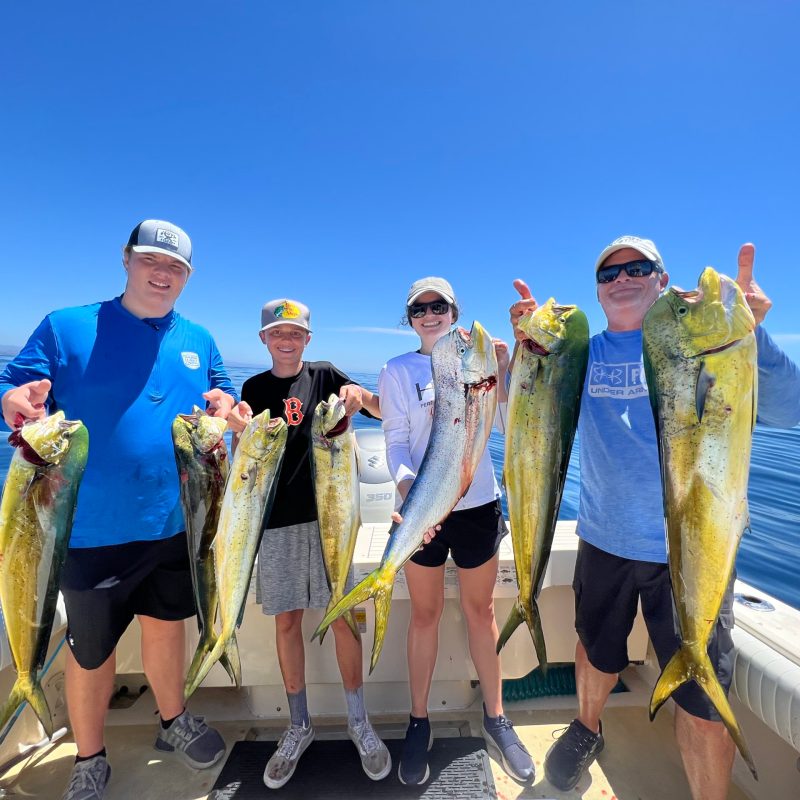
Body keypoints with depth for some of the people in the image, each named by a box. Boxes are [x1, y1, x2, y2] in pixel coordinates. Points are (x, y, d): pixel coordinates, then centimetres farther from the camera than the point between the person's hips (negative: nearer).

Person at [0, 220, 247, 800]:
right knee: (91, 647, 14)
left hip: (178, 520, 3)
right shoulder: (66, 327, -3)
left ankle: (173, 721, 46)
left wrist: (224, 403, -11)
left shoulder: (198, 340, 7)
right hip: (94, 527, -3)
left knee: (167, 621, 21)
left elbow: (223, 393, 13)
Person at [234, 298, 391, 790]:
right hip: (276, 518, 2)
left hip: (326, 513, -2)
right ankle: (299, 726, 29)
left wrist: (360, 395, -22)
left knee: (342, 615, 3)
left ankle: (359, 722, 23)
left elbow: (386, 413, -2)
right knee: (287, 621, 10)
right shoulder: (254, 388, 10)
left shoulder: (326, 375, 4)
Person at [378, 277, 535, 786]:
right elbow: (396, 441, -6)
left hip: (478, 504, 1)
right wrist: (408, 488, -22)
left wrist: (502, 372, -18)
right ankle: (419, 722, 32)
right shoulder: (397, 372, 0)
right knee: (426, 613, 12)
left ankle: (496, 718, 35)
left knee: (481, 611, 15)